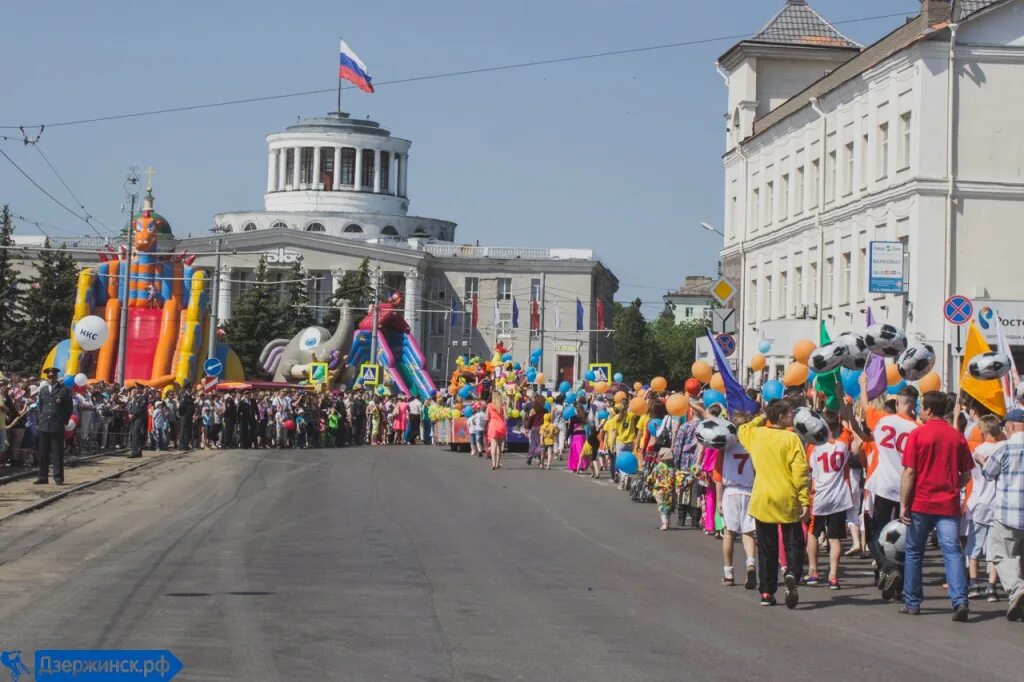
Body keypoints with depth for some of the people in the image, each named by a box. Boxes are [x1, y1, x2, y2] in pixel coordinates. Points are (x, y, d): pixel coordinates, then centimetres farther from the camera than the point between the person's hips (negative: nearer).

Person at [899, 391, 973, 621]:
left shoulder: (917, 434, -6)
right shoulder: (957, 436, 4)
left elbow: (909, 472, -9)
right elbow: (966, 475, 7)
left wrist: (903, 504, -5)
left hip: (921, 504, -2)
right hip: (949, 505, 2)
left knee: (913, 552, 12)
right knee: (952, 552, -3)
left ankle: (912, 602, 18)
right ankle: (960, 600, -20)